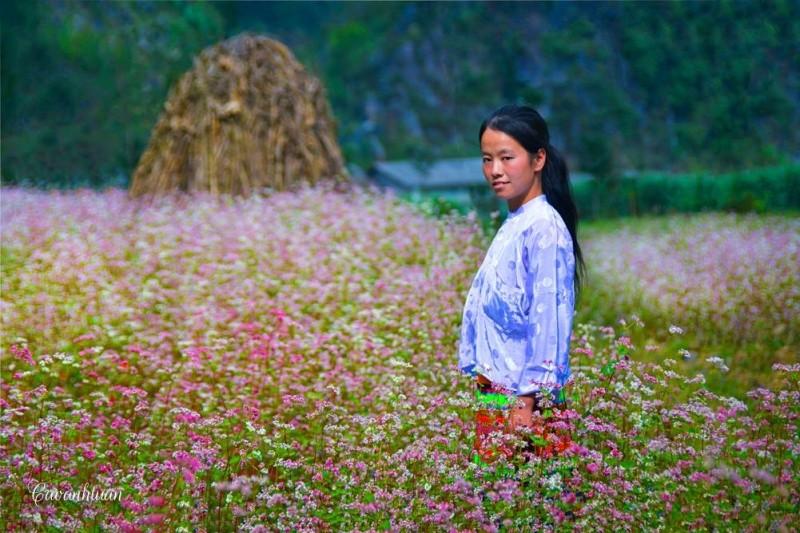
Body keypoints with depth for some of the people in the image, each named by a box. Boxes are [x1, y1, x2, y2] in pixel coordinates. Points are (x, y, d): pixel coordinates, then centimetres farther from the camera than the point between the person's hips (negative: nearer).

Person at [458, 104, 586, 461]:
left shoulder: (543, 227, -13)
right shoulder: (513, 224, 14)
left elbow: (548, 317, -18)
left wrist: (527, 399, -21)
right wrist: (484, 384, 17)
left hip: (523, 394, -9)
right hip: (495, 388, 9)